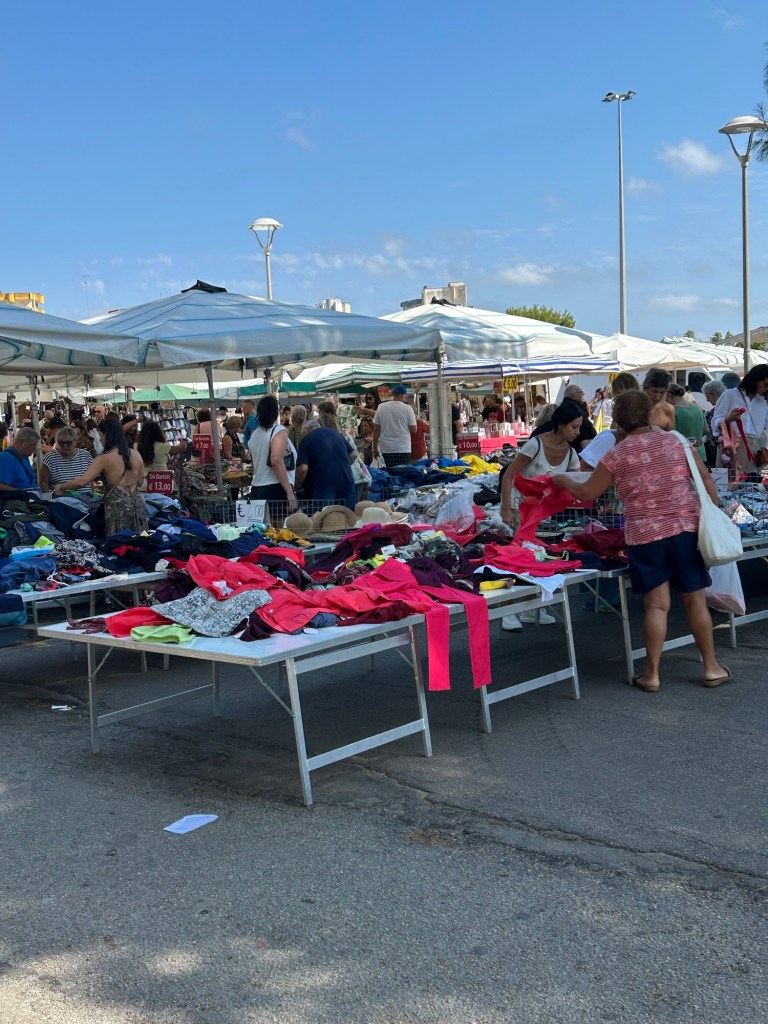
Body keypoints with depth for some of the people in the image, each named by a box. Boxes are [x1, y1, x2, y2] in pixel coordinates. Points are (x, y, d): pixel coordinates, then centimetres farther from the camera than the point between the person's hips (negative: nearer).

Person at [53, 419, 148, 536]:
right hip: (138, 503, 5)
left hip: (118, 506, -5)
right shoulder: (136, 454, 6)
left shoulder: (104, 459, -9)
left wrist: (61, 486, 3)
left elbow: (82, 481, -12)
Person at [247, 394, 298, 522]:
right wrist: (290, 492, -21)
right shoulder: (279, 431, -7)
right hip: (276, 489, -7)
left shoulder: (254, 434, 13)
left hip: (256, 489, 7)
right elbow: (276, 461, -20)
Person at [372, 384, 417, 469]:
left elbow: (376, 430, 4)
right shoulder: (407, 408, -5)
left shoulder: (381, 407, 3)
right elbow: (414, 430, -3)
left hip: (385, 449, 2)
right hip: (403, 449, -2)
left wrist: (375, 448, 12)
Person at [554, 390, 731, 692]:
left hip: (645, 535, -1)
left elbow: (587, 493, 7)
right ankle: (711, 667, 19)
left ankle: (652, 674, 9)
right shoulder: (675, 441, 3)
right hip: (686, 530, 1)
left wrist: (563, 480, 25)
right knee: (695, 600, 10)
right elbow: (706, 480, 4)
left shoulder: (616, 456, -2)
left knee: (657, 604, 5)